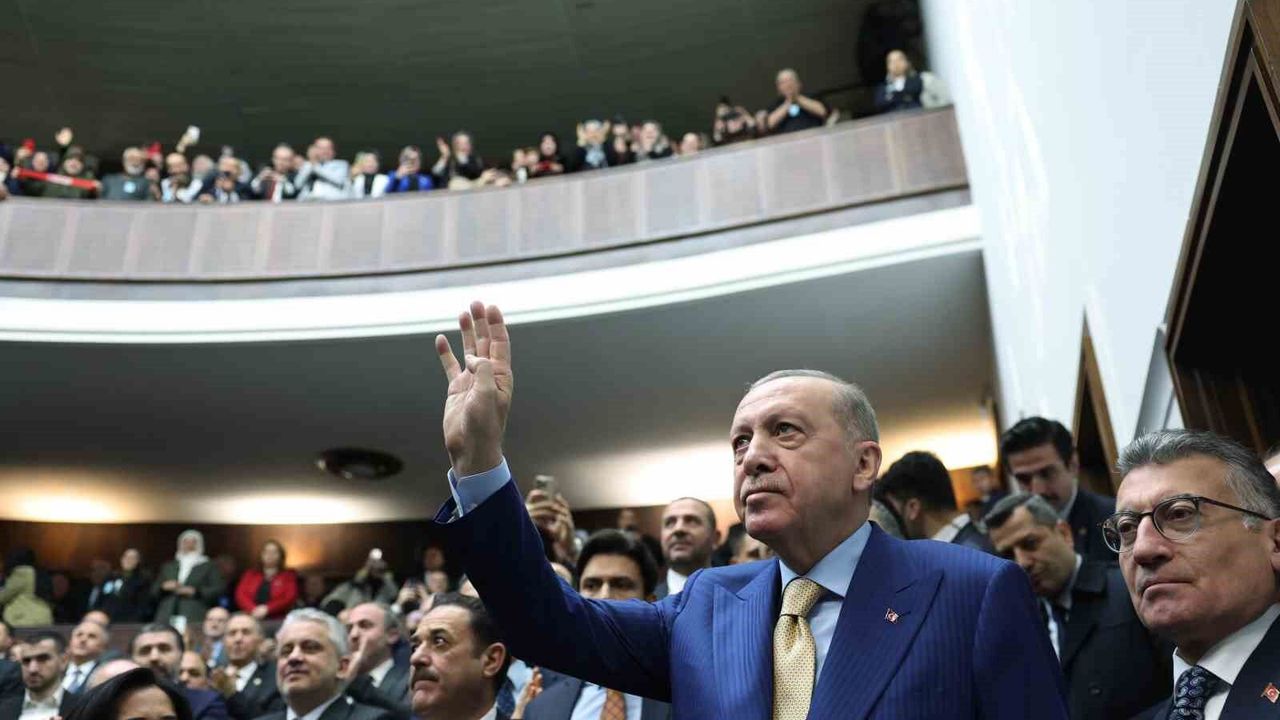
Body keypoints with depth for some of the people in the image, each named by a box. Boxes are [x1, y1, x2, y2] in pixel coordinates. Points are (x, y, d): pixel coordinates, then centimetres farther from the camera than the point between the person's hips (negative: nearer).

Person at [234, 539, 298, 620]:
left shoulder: (288, 575, 12)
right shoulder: (250, 574, 21)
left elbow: (290, 598, 0)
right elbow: (241, 595, 8)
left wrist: (267, 609, -12)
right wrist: (253, 609, -10)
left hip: (277, 620, -2)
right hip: (250, 619, 2)